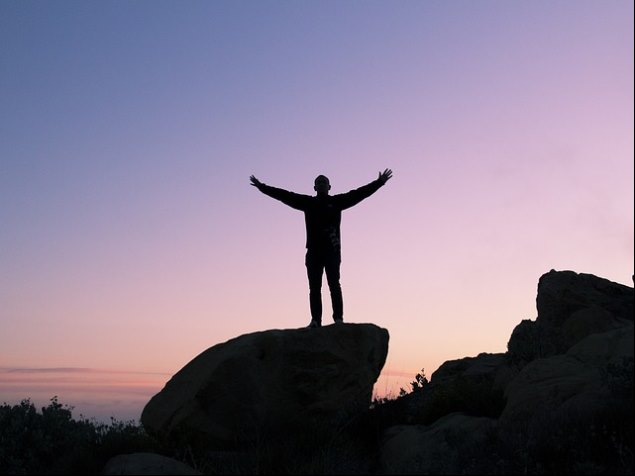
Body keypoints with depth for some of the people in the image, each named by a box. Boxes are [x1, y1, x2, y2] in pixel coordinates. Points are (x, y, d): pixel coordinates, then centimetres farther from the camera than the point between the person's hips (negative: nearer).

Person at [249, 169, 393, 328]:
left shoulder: (337, 201, 9)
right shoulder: (307, 202, 14)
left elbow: (358, 193, 4)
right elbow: (284, 195, 15)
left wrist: (379, 183, -2)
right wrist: (262, 187, 14)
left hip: (332, 250, -2)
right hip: (313, 251, 2)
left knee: (334, 285, -7)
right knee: (314, 287, 0)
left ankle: (338, 318, -6)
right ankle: (316, 320, 0)